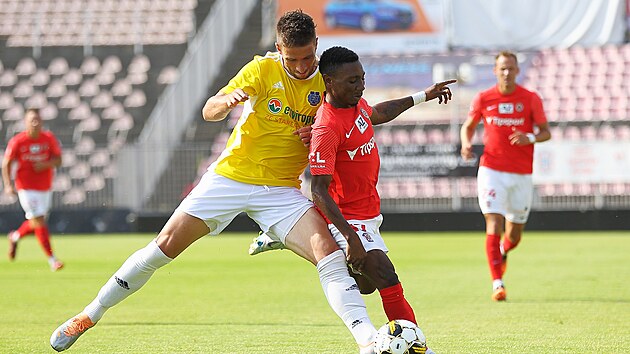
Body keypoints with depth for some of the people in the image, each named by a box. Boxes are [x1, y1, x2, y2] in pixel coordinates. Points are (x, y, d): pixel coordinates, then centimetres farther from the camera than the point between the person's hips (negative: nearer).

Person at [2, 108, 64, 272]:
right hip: (26, 187, -4)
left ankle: (15, 237, 44)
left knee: (37, 222, 13)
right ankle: (52, 260, -7)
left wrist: (46, 164, -22)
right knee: (38, 221, -11)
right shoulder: (17, 141, -10)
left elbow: (58, 160, -1)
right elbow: (6, 163, -3)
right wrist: (8, 185, -13)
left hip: (45, 187, 4)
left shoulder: (49, 138, -2)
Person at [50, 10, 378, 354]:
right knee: (165, 245, -4)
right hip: (231, 176, -1)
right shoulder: (263, 69, -10)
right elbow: (209, 112, -12)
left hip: (282, 190, 1)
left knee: (330, 253, -21)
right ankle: (90, 314, 11)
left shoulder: (327, 82, -2)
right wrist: (227, 100, -35)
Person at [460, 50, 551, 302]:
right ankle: (497, 284, -12)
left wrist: (530, 138, -19)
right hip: (492, 171, -1)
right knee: (494, 226, -15)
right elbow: (468, 126, 14)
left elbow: (546, 132, 3)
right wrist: (466, 144, -7)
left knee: (514, 236, 9)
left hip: (521, 175, 1)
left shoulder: (530, 99, 0)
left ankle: (502, 252, 45)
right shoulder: (483, 99, 2)